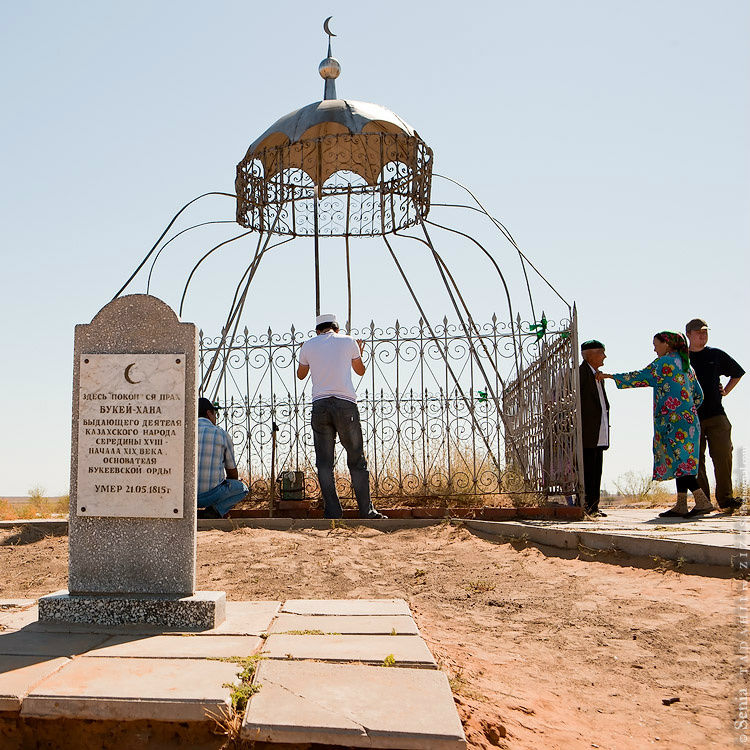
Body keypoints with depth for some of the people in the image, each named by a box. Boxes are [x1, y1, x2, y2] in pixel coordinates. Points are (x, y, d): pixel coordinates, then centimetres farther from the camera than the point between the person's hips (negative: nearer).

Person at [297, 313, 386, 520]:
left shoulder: (308, 345, 10)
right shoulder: (348, 341, 8)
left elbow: (301, 375, 24)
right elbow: (360, 370, 20)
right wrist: (359, 353, 40)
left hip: (320, 405, 1)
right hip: (345, 403, -1)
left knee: (324, 463, 5)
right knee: (357, 460, 5)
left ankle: (332, 513, 1)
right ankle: (367, 512, 4)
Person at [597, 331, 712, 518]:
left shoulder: (664, 362, -6)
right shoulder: (686, 365, 18)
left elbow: (641, 377, -5)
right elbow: (698, 396, 17)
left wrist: (610, 376, 2)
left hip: (673, 420, -9)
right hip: (688, 418, 9)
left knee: (679, 462, -11)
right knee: (681, 461, 8)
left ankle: (703, 501, -18)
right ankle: (681, 505, 8)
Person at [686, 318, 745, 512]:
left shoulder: (716, 355, 11)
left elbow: (738, 372, 26)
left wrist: (726, 391, 14)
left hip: (716, 415, 1)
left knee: (723, 454, -9)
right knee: (695, 459, -2)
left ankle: (725, 498, 0)